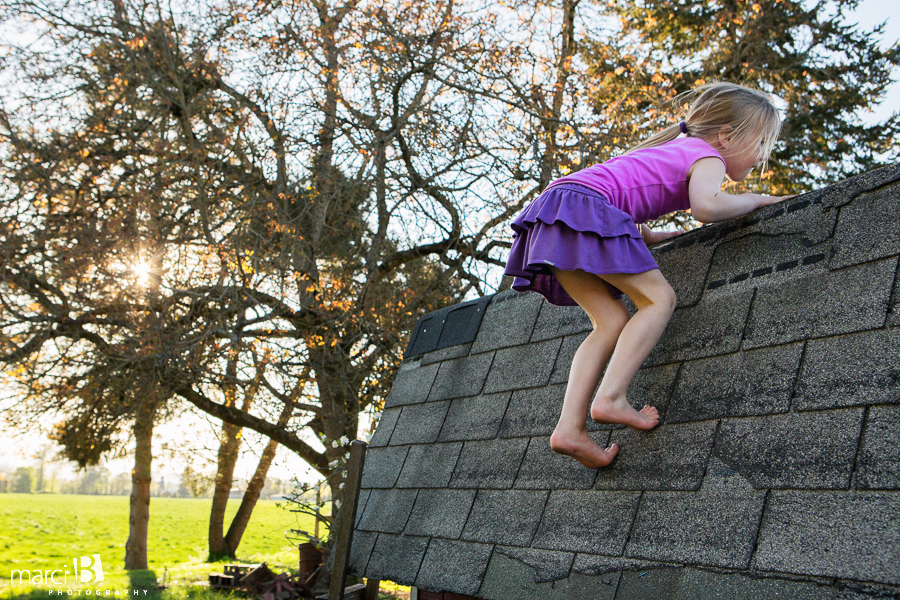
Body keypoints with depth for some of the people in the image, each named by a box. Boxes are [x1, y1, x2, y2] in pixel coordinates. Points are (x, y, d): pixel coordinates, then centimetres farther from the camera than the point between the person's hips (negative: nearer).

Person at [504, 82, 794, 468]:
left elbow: (631, 225, 32)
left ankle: (569, 428, -4)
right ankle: (611, 398, -17)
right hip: (585, 203, -9)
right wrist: (754, 200, 0)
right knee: (659, 298, -6)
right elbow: (705, 206, -19)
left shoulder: (675, 149, 31)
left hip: (553, 212, 9)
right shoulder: (708, 156, 4)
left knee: (612, 322, 6)